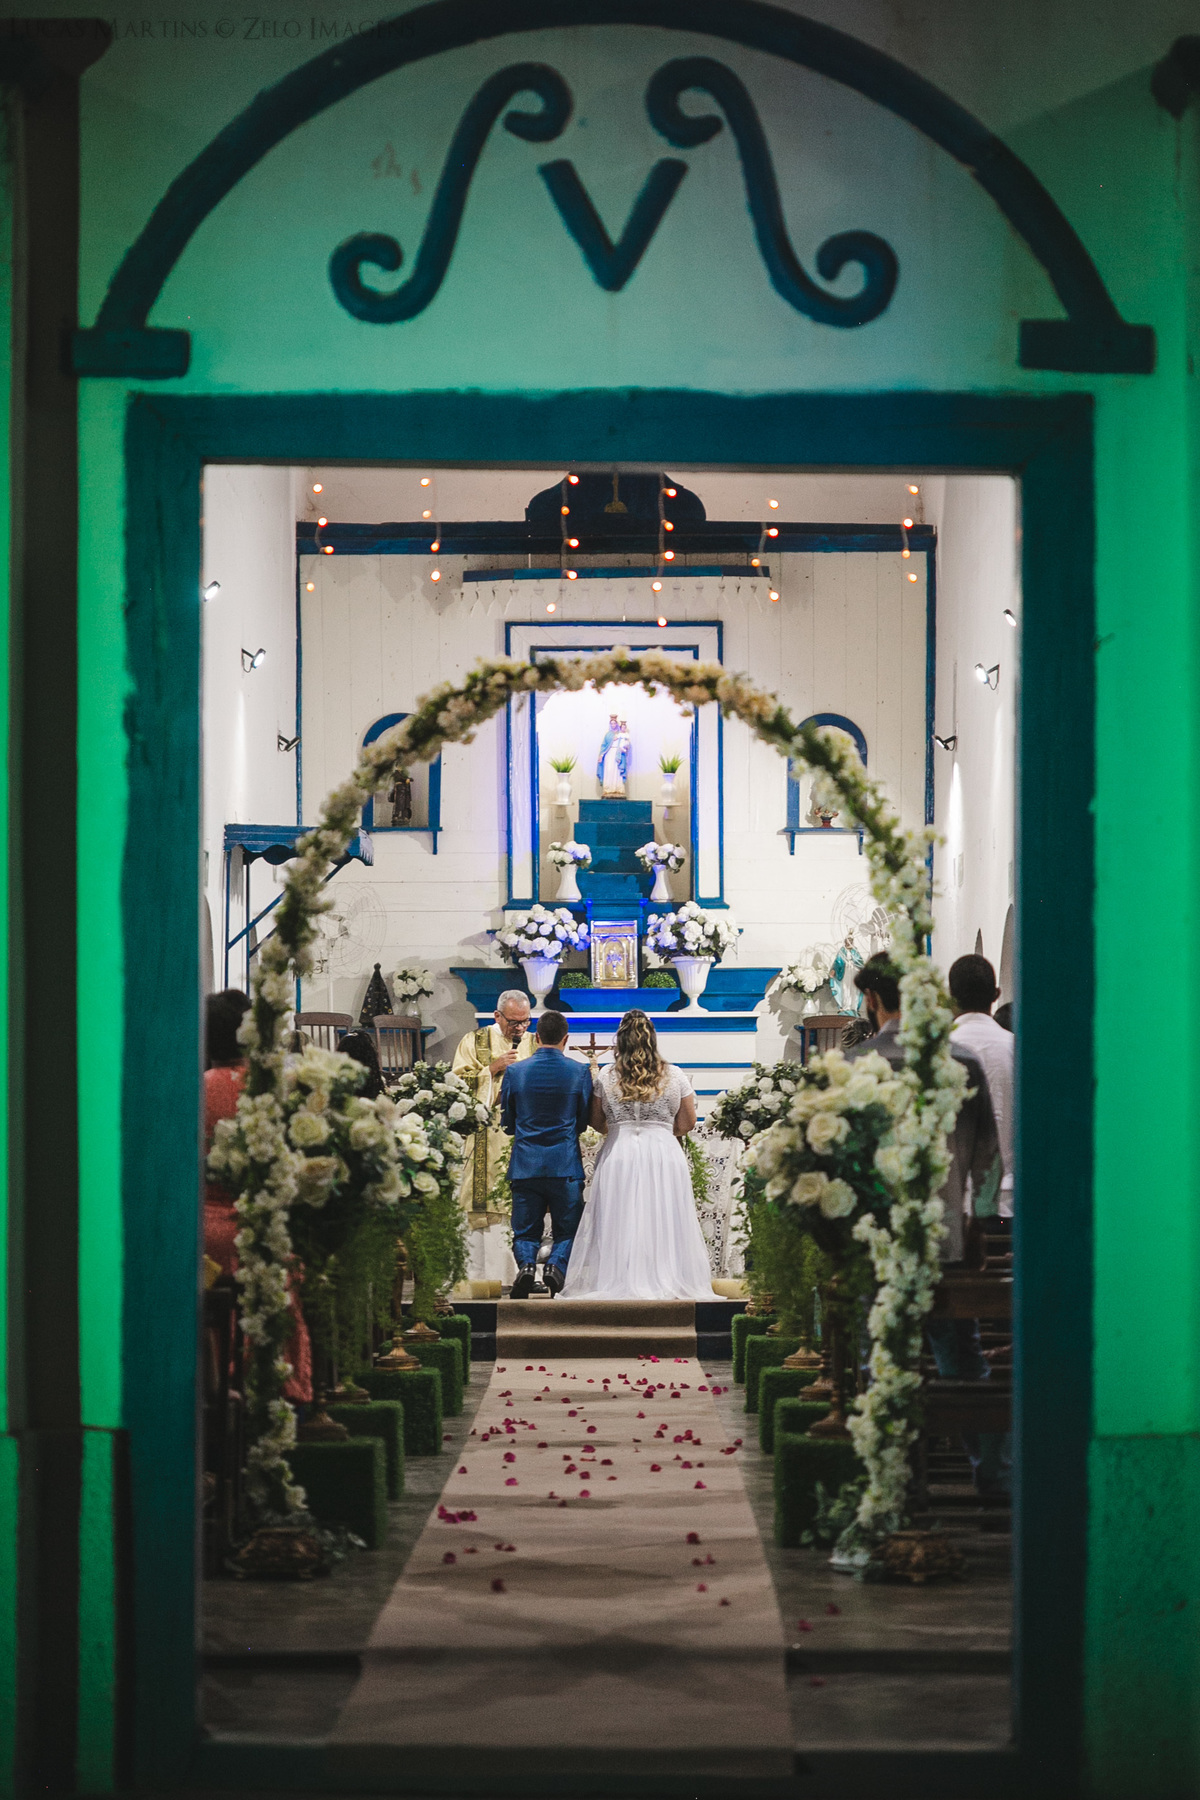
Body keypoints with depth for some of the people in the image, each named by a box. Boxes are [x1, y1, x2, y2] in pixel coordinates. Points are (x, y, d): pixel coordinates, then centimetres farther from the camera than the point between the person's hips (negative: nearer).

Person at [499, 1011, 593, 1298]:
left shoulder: (515, 1072, 0)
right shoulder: (580, 1072, -3)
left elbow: (507, 1123, 7)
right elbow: (584, 1122, 4)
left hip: (525, 1165, 1)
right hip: (566, 1166, -1)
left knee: (525, 1232, 11)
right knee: (567, 1231, 9)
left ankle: (526, 1264, -18)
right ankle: (557, 1266, -19)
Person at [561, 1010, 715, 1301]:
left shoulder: (605, 1079, 1)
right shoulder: (675, 1077, 2)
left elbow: (597, 1122, 11)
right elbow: (687, 1123, 8)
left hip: (619, 1154, 0)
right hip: (664, 1155, 0)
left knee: (620, 1222, 4)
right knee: (663, 1221, 4)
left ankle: (621, 1282, 0)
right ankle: (667, 1281, 2)